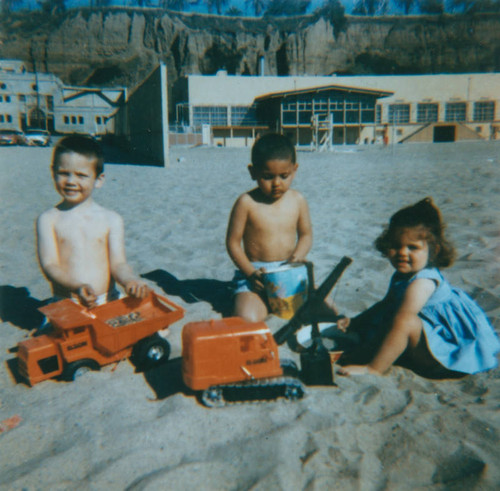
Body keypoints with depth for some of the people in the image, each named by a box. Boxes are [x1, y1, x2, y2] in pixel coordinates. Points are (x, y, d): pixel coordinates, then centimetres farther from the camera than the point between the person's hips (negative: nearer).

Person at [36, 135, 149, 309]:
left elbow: (118, 263, 1)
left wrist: (130, 280, -23)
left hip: (108, 301, 1)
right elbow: (49, 264, -4)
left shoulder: (111, 219, 7)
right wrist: (77, 286, -24)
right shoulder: (48, 219, 5)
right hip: (65, 306, 0)